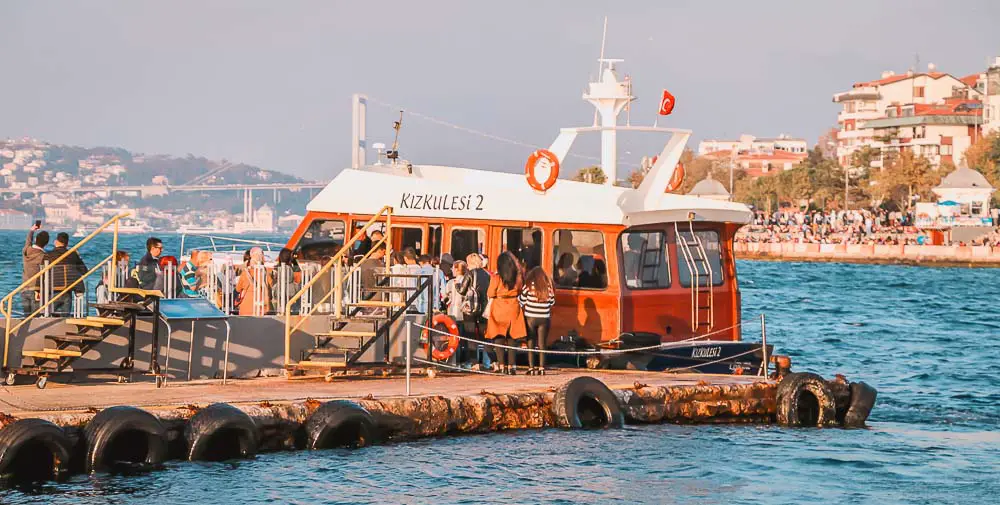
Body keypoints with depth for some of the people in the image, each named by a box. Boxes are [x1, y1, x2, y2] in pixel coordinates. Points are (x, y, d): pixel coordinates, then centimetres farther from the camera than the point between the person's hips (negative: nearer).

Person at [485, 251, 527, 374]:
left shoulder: (496, 278, -9)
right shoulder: (518, 277, 0)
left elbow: (490, 295, -5)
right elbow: (521, 293, 7)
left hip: (498, 308, -3)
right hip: (514, 309, 3)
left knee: (499, 338, 2)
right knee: (512, 338, 8)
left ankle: (501, 366, -6)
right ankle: (511, 366, 6)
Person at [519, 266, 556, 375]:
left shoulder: (529, 286, -7)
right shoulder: (548, 287, -1)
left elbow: (521, 300, -1)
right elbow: (552, 302, 8)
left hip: (530, 318, -2)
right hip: (544, 318, 2)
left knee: (530, 343, 5)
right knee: (542, 344, 8)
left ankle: (531, 368, 2)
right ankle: (542, 368, 6)